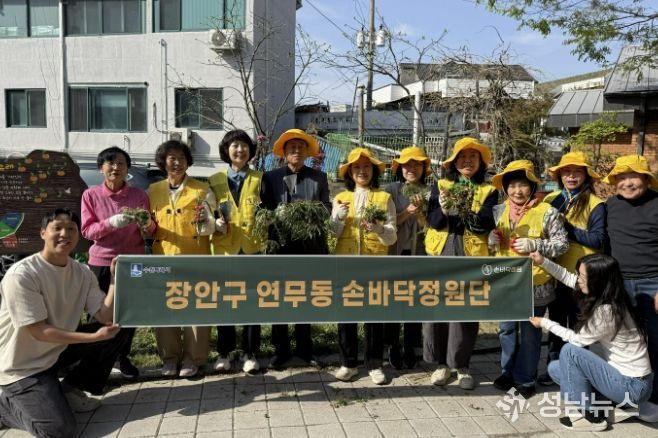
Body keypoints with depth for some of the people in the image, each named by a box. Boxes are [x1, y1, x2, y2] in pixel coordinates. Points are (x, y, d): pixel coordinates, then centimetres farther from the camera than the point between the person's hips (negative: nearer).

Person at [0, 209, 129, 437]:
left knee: (118, 332, -6)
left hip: (57, 350, 7)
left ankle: (71, 390, 8)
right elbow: (39, 332, -24)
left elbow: (105, 318, -10)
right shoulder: (21, 275, -23)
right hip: (23, 367, -6)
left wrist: (114, 279, -21)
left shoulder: (83, 273, -4)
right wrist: (94, 337, -30)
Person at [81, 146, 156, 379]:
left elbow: (150, 231, 3)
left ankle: (123, 357, 24)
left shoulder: (139, 195, 2)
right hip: (101, 263, -1)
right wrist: (111, 223, -23)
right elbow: (87, 231, -5)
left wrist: (147, 224, -20)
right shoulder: (91, 195, -1)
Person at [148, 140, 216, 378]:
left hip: (194, 259, -2)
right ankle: (170, 357, 22)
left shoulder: (202, 190, 1)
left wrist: (206, 221, -21)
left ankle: (192, 358, 14)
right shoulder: (153, 191, 9)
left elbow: (212, 225, 1)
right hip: (164, 259, 3)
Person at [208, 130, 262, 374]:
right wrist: (215, 223, -9)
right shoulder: (215, 181, 8)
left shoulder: (260, 180, 6)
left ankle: (250, 353, 17)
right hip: (224, 249, 1)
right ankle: (224, 352, 21)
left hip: (253, 248, -1)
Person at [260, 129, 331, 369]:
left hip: (309, 247, 1)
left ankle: (304, 348, 23)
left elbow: (327, 208, 4)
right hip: (280, 245, 0)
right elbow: (264, 209, 4)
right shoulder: (270, 177, 8)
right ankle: (280, 349, 18)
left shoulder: (319, 177, 10)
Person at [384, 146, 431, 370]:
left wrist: (419, 212, -18)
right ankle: (393, 346, 17)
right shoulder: (391, 190, -1)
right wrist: (407, 212, -18)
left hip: (419, 254, 1)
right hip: (395, 253, -1)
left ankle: (410, 347, 20)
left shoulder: (429, 192, 3)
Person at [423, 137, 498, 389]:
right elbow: (432, 220, 0)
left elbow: (486, 224, -6)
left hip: (471, 256, -1)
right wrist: (443, 210, -22)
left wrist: (469, 212, -25)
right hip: (441, 254, 1)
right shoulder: (441, 186, 12)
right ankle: (442, 363, 16)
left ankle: (462, 366, 15)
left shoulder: (488, 191, 9)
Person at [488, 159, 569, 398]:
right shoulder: (499, 211, 4)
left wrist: (535, 245, -22)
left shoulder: (546, 212, -11)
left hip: (534, 284, -4)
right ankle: (508, 372, 35)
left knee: (530, 334, 10)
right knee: (506, 330, 17)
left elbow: (562, 243, -9)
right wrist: (491, 240, -6)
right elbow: (490, 236, 17)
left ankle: (525, 378, 25)